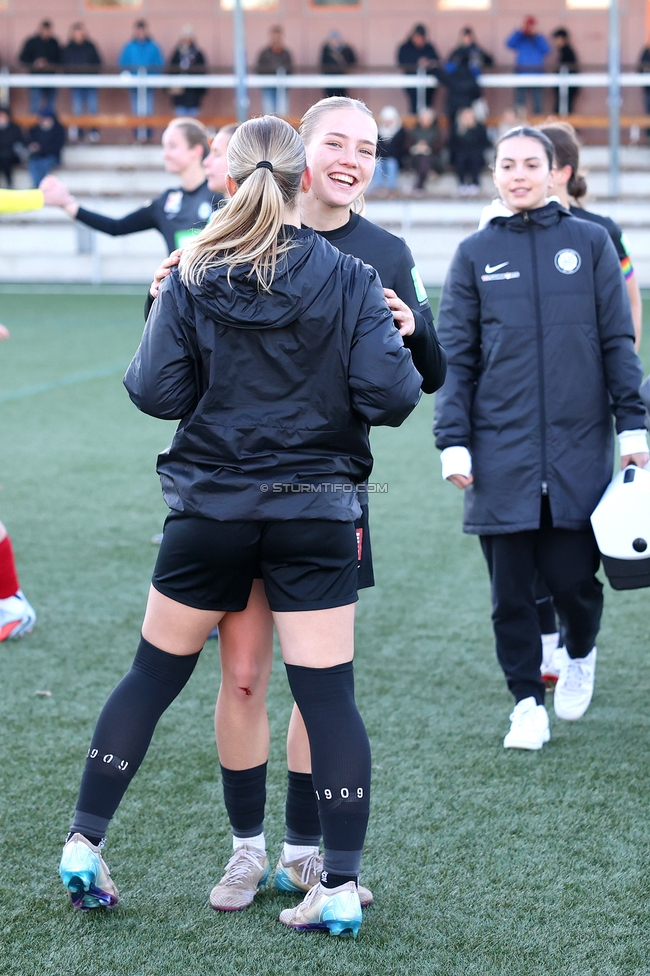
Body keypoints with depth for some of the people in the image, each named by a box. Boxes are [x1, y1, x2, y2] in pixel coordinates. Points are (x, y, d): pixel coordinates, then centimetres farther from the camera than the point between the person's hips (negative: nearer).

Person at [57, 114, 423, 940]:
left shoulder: (192, 281, -3)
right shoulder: (349, 281, -5)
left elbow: (157, 392, -7)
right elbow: (390, 393, -13)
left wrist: (156, 325, 11)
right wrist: (396, 339, 7)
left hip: (211, 509, 1)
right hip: (317, 515, -1)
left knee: (152, 676, 14)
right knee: (327, 694, 2)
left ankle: (82, 847, 19)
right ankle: (342, 887, 3)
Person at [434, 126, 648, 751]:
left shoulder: (589, 243, 6)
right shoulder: (475, 254, 7)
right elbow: (454, 356, 6)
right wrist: (452, 441, -2)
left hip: (578, 447, 0)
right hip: (500, 453, 1)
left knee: (572, 577, -1)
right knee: (511, 589, 2)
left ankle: (580, 654, 31)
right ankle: (526, 702, 17)